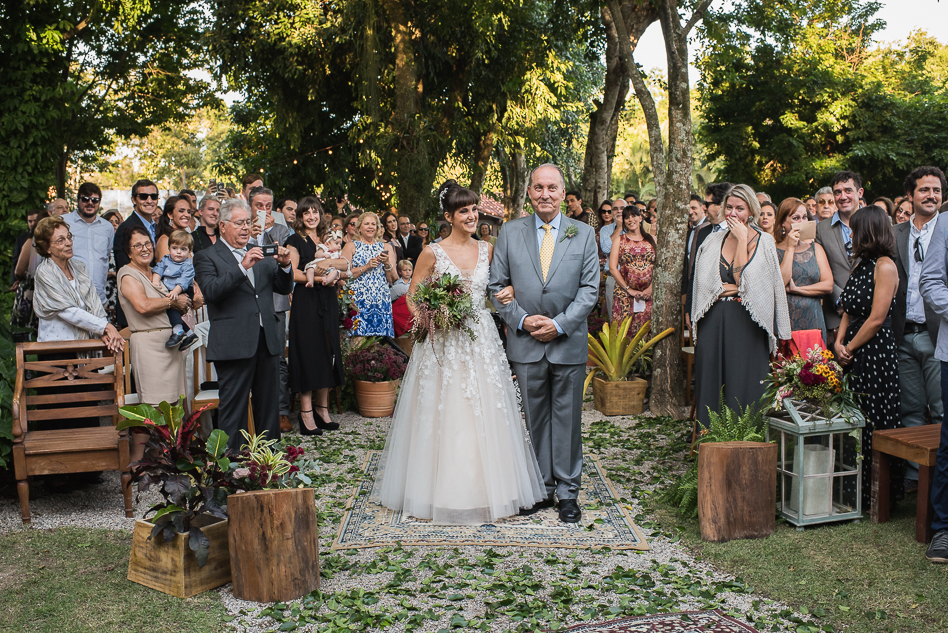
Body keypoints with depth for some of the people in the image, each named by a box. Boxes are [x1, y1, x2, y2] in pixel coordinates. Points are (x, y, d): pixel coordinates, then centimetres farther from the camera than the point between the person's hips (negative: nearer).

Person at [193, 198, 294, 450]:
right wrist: (242, 266, -23)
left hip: (267, 340, 6)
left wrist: (284, 266, -6)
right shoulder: (207, 257, 1)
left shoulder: (261, 254, 18)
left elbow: (284, 288, 15)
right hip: (234, 343, -5)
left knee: (269, 404, 12)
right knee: (233, 407, -2)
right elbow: (211, 291, -16)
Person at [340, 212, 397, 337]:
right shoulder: (351, 246, 8)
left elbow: (392, 279, 11)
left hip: (382, 302, 2)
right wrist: (366, 267, -9)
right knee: (359, 336, -10)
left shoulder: (386, 247, 15)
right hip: (358, 301, -2)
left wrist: (387, 264, -6)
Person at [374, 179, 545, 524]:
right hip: (443, 342, -3)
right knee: (443, 416, 1)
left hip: (481, 341, 3)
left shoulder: (487, 249, 7)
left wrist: (507, 293, -1)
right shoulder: (432, 253, -3)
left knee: (484, 416, 5)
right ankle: (443, 491, 15)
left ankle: (485, 488, 19)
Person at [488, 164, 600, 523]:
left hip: (569, 342, -1)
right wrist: (522, 320, -10)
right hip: (526, 343, 1)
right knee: (536, 419, 9)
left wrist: (560, 324, -12)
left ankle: (567, 491, 17)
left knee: (567, 419, 6)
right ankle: (542, 489, 19)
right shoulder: (510, 233, 5)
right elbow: (497, 286, 4)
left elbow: (590, 288, -1)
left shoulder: (583, 234, 3)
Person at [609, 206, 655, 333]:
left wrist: (651, 288, -9)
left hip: (648, 293, 1)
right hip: (624, 293, -1)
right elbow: (612, 268, -1)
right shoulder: (619, 239, 8)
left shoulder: (651, 240, 11)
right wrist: (629, 289, -8)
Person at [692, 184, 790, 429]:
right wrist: (738, 287, -9)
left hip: (746, 325, -3)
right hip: (714, 322, 4)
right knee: (711, 384, 3)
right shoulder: (715, 240, 11)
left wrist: (742, 240, -12)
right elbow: (705, 283, 3)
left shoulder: (763, 241, 0)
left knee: (743, 385, -3)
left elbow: (743, 280, -12)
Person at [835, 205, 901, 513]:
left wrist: (850, 348, -8)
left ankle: (876, 496, 8)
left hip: (876, 353, -8)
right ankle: (855, 491, 20)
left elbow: (876, 319, -15)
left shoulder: (885, 266, -11)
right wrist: (839, 342, 0)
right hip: (854, 355, 8)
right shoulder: (861, 265, 16)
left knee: (873, 426, -2)